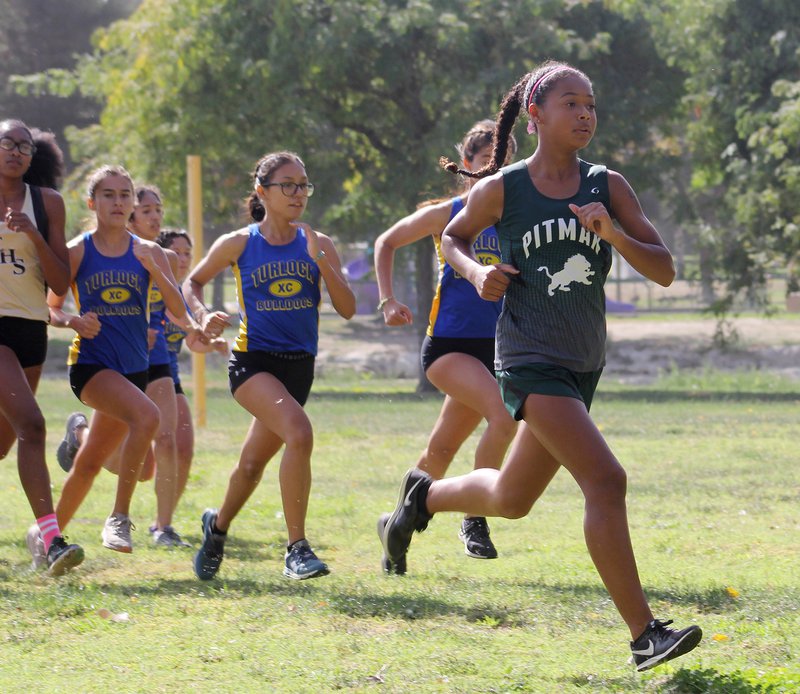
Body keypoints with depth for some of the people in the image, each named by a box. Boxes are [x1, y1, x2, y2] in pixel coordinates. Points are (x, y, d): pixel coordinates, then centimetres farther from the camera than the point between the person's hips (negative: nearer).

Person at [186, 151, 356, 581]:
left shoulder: (318, 245, 3)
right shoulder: (238, 245, -2)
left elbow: (347, 308, -4)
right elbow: (193, 282, 13)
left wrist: (322, 262, -17)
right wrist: (202, 316, -7)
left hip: (299, 365, 4)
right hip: (252, 360, -4)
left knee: (253, 462, 15)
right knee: (298, 432, -29)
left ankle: (218, 525, 45)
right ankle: (297, 548, -24)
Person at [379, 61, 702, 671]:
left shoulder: (608, 187, 1)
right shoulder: (502, 190, -5)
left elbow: (665, 271, -1)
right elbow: (453, 236, 14)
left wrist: (613, 235, -18)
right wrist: (476, 272, -7)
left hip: (584, 365, 6)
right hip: (530, 361, -5)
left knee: (512, 500, 20)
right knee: (605, 479, -22)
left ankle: (425, 494, 50)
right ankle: (645, 633, -22)